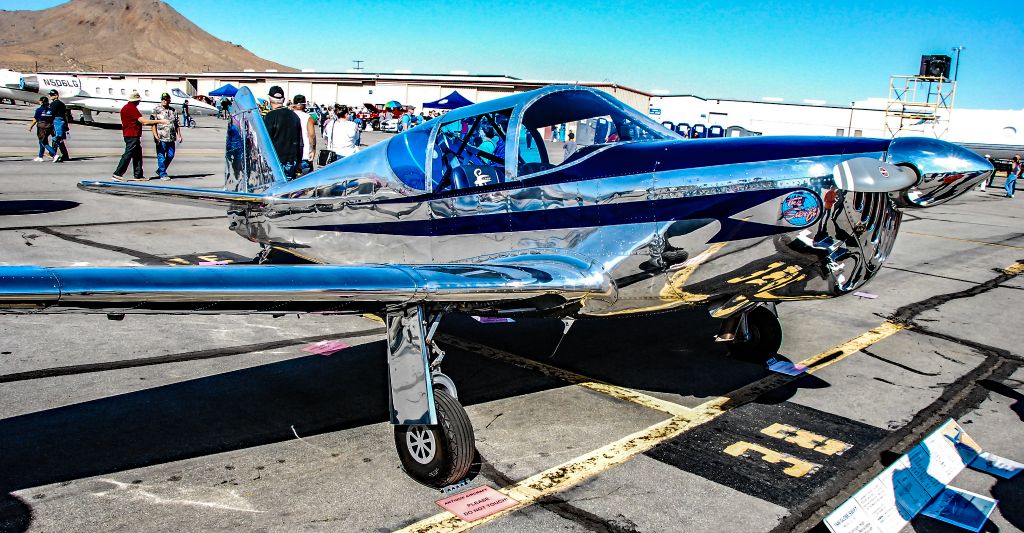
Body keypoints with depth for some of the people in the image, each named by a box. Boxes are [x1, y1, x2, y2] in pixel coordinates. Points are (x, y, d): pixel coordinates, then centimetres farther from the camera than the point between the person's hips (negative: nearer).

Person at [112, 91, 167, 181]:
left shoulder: (125, 108, 16)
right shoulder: (132, 108, -15)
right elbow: (143, 121, -22)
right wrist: (159, 121, -21)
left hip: (128, 134, 10)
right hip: (132, 136, -10)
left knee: (137, 155, 12)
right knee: (128, 155, -9)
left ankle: (138, 175, 14)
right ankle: (117, 174, -9)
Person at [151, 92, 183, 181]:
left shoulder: (173, 110, 15)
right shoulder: (157, 110, 0)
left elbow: (176, 124, 19)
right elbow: (153, 124, -5)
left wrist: (179, 135, 11)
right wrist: (156, 135, -14)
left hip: (171, 138, 5)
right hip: (161, 138, -5)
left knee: (170, 155, 8)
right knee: (161, 157, -3)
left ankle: (159, 170, 25)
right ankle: (162, 174, 3)